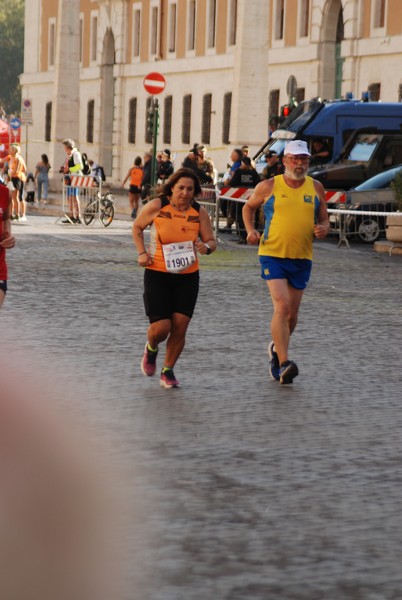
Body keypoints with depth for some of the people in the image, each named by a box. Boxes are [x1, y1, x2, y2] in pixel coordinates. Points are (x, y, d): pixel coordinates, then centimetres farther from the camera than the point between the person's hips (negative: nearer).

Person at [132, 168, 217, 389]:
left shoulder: (199, 212, -1)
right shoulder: (156, 206, -7)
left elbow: (211, 240, 5)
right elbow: (137, 227, 9)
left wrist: (207, 247, -19)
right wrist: (142, 253, -4)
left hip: (188, 276, 2)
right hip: (157, 274, -2)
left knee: (180, 327, -3)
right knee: (161, 327, -9)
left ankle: (168, 371, 18)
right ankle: (151, 348, 29)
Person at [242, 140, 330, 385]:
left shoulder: (316, 188, 7)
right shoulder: (269, 187, -1)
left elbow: (325, 220, 14)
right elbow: (249, 207, 16)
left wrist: (323, 229, -9)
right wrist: (251, 230, -1)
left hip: (302, 258, 4)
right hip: (273, 254, -4)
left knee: (292, 313, 10)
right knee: (282, 306, -19)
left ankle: (277, 348, 38)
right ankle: (283, 364, -21)